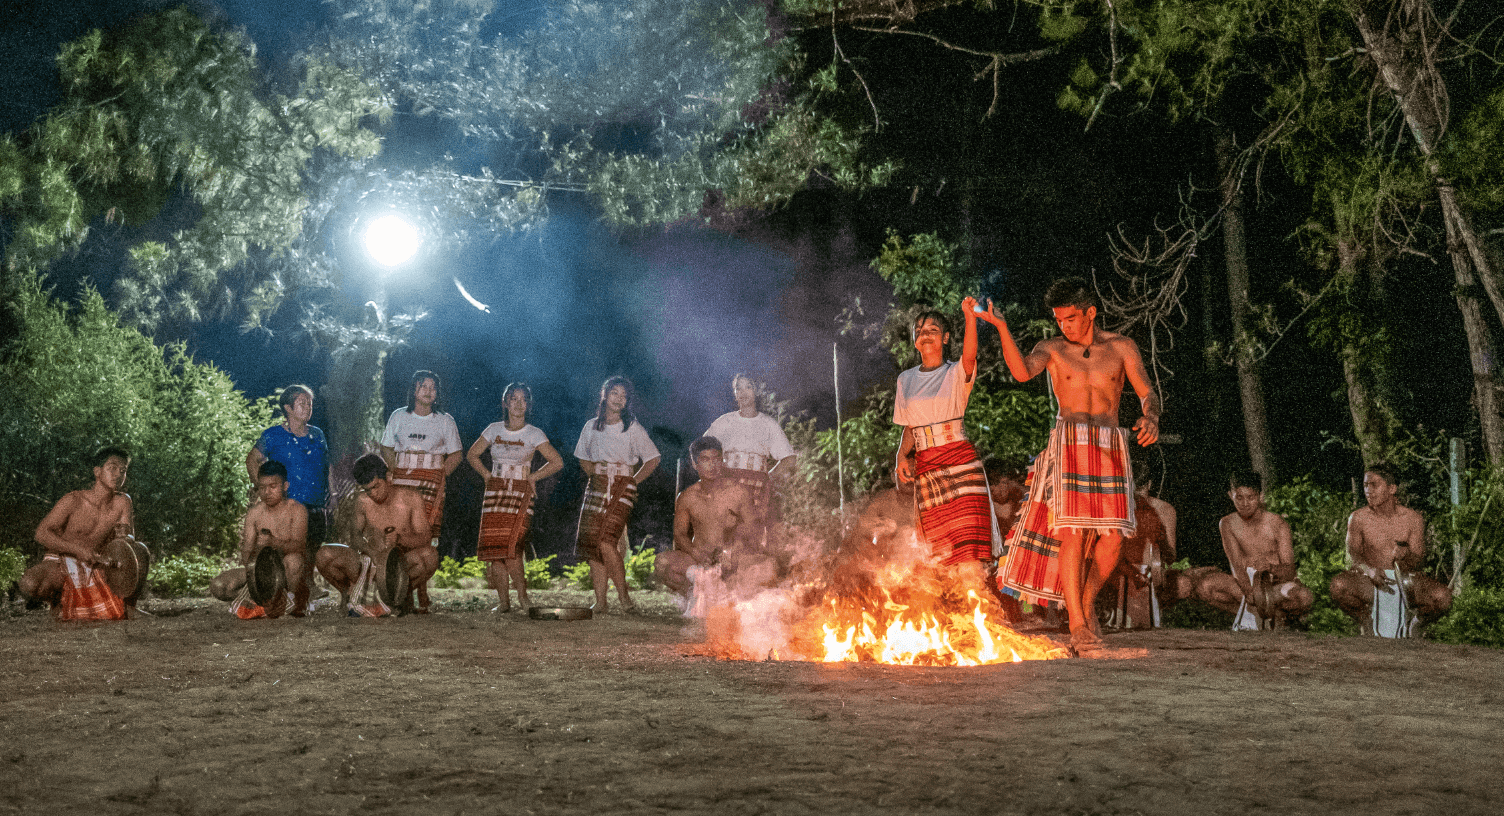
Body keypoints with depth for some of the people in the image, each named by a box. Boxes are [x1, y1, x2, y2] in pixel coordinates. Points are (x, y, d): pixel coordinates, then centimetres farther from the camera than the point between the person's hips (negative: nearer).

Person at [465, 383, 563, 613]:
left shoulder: (534, 435, 1)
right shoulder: (494, 430, 9)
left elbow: (557, 462, 2)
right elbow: (472, 454, 19)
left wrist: (532, 477, 0)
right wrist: (487, 475, 7)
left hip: (520, 494, -3)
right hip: (495, 492, 3)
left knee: (510, 548, -17)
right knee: (494, 549, -3)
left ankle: (522, 596, -2)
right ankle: (504, 601, 4)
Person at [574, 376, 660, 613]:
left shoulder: (633, 428, 0)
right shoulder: (591, 426, 11)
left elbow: (652, 460, 4)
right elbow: (584, 458, 25)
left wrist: (632, 482, -1)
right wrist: (596, 477, 10)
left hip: (622, 489, -4)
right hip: (596, 487, 4)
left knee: (606, 542, -20)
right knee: (592, 544, -3)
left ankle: (624, 597, -10)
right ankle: (600, 602, 1)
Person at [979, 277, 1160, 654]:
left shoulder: (1121, 347, 11)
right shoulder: (1052, 349, 9)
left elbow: (1147, 393, 3)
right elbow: (1021, 372, -12)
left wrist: (1151, 418, -20)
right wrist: (1001, 326, -22)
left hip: (1111, 450, 2)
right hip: (1069, 446, -2)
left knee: (1112, 538, -6)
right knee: (1073, 533, -14)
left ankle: (1087, 601, 20)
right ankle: (1077, 625, -8)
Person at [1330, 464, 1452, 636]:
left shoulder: (1413, 519, 0)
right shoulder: (1358, 518, 1)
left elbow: (1420, 561, -3)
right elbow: (1352, 555, -6)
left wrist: (1406, 556, -29)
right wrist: (1370, 570, -29)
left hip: (1405, 579, 0)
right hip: (1369, 582, 0)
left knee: (1442, 596, -29)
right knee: (1338, 585, -34)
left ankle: (1413, 622, 5)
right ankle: (1366, 620, -2)